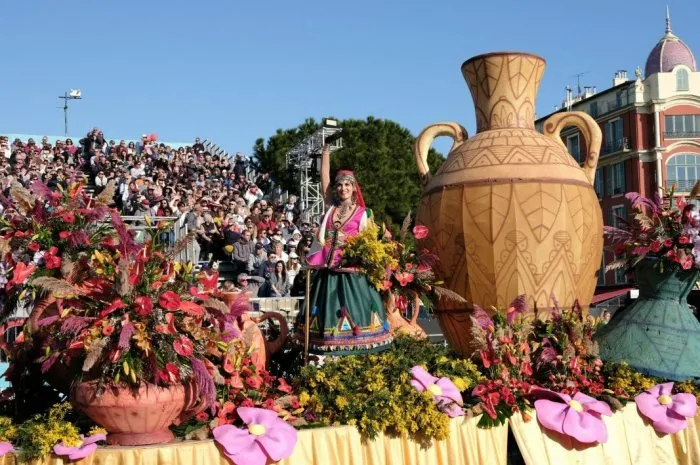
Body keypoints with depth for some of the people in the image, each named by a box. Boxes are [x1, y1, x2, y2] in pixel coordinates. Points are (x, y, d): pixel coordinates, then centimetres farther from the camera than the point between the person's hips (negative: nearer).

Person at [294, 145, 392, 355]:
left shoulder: (362, 213, 2)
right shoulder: (331, 207, 9)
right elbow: (324, 180, 4)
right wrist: (325, 155, 2)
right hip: (329, 267, 4)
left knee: (353, 308, -4)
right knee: (329, 308, 4)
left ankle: (355, 350, 1)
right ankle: (331, 349, 9)